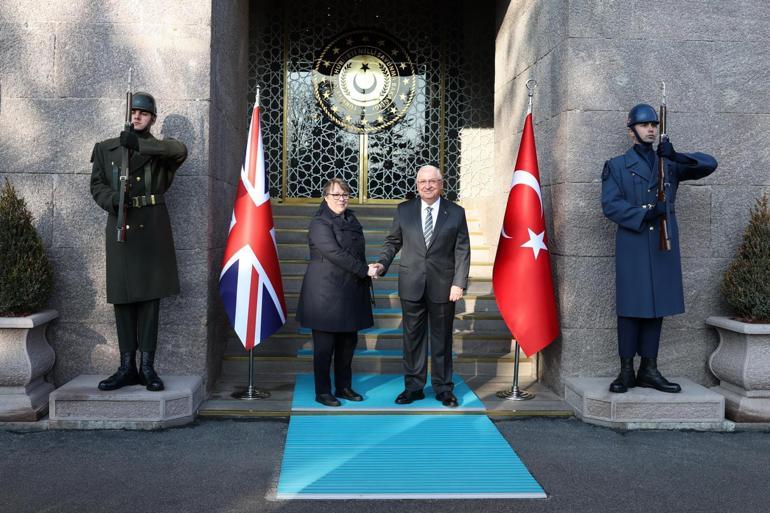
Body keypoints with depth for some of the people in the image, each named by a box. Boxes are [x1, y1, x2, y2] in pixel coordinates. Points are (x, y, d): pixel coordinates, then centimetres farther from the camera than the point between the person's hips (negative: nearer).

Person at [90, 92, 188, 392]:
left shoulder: (160, 149, 10)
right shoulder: (106, 148, 16)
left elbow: (180, 151, -13)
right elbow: (97, 185, 9)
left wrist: (141, 144, -23)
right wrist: (113, 198, -13)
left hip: (152, 228, -1)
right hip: (119, 227, 2)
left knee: (150, 296, -1)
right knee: (122, 297, 1)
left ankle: (147, 366, 3)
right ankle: (127, 367, 7)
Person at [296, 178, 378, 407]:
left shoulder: (351, 220, 16)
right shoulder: (320, 223, -9)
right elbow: (335, 254, -19)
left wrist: (366, 272, 9)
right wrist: (364, 270, -17)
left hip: (351, 293, 7)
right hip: (326, 293, -7)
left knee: (348, 342, 11)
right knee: (325, 345, 0)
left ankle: (344, 387, 23)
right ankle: (323, 392, 9)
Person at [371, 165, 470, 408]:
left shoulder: (456, 213, 1)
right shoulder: (404, 211, 5)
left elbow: (462, 251, -1)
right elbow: (393, 242, 11)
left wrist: (459, 283, -8)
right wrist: (382, 263, -6)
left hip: (443, 286, -1)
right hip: (411, 286, 1)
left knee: (442, 339, 8)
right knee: (413, 338, 7)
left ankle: (443, 388, 19)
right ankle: (413, 387, 18)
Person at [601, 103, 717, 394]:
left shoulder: (670, 165, 16)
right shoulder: (617, 166, 7)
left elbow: (709, 164, 7)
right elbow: (610, 205, -4)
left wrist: (676, 156, -9)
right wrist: (645, 213, -16)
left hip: (664, 245, 4)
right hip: (632, 245, -3)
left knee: (658, 306, 5)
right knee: (630, 307, -2)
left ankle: (649, 370, 13)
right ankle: (626, 372, 5)